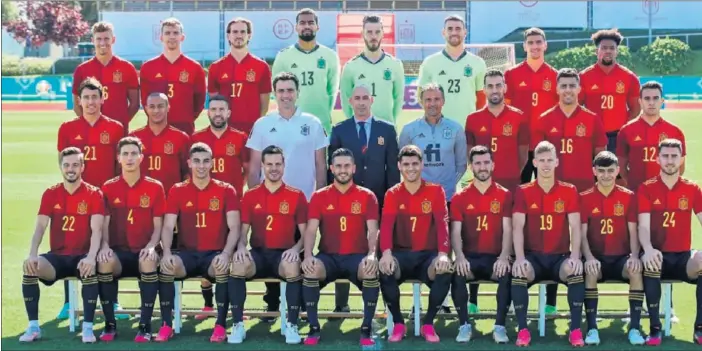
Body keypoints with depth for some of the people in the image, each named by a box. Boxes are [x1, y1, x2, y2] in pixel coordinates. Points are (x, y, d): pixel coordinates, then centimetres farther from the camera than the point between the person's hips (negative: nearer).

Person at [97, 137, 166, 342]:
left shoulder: (155, 187, 3)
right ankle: (110, 324, -18)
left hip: (144, 252, -1)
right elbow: (104, 223, 3)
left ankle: (145, 325, -25)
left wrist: (151, 246, -17)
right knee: (104, 262, -34)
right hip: (118, 251, 1)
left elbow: (158, 224, 2)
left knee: (149, 262, -37)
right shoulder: (108, 187, 7)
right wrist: (104, 246, -16)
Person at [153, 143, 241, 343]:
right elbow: (168, 227, 0)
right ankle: (167, 325, -19)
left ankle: (221, 325, -22)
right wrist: (167, 253, -20)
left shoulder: (226, 190, 2)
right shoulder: (177, 191, 6)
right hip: (187, 253, 1)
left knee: (223, 267, -35)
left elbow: (234, 227, -4)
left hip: (215, 254, -1)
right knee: (166, 266, -30)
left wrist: (225, 253, -23)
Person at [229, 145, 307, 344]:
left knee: (293, 267, -37)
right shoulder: (250, 196, 9)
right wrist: (241, 246, -15)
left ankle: (292, 326, -22)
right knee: (238, 264, -32)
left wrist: (296, 248, -17)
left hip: (284, 254, -1)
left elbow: (305, 232, 3)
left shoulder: (296, 196, 4)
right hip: (258, 253, 1)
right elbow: (243, 231, 7)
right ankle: (238, 325, -21)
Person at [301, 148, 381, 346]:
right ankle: (314, 328, -17)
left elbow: (372, 230, -5)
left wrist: (372, 254, -25)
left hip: (358, 256, -1)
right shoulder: (319, 196, 7)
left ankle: (367, 329, -19)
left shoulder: (367, 196, 5)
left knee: (371, 270, -34)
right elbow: (311, 230, -2)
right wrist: (308, 255, -21)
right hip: (329, 257, 1)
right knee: (310, 269, -32)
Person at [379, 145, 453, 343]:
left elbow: (442, 224, -8)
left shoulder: (436, 191, 3)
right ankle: (398, 323, -9)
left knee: (445, 273, -33)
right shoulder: (392, 194, 6)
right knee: (385, 271, -32)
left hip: (428, 254, 0)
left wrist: (443, 254, -26)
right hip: (401, 253, 1)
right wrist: (386, 253, -28)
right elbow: (386, 225, -8)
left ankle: (428, 324, -9)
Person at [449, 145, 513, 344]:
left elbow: (507, 230, -3)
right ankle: (464, 325, -16)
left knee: (507, 274, -32)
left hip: (496, 257, 0)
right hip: (469, 256, 1)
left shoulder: (504, 195, 6)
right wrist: (460, 257, -20)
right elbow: (455, 232, -1)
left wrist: (504, 257, -20)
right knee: (457, 273, -31)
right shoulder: (460, 197, 7)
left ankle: (500, 326, -18)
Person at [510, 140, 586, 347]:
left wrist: (575, 256, -19)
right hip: (533, 256, 0)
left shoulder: (569, 191, 4)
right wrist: (519, 258, -21)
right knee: (519, 273, -33)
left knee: (575, 272, -32)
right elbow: (517, 227, -6)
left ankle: (576, 330, -20)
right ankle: (523, 330, -19)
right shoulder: (523, 192, 3)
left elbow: (575, 227, -2)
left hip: (560, 256, 0)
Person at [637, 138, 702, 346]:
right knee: (650, 262, -38)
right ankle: (655, 329, -28)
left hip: (683, 256, 2)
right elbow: (643, 226, -9)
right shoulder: (646, 188, 1)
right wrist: (648, 249, -32)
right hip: (658, 256, -1)